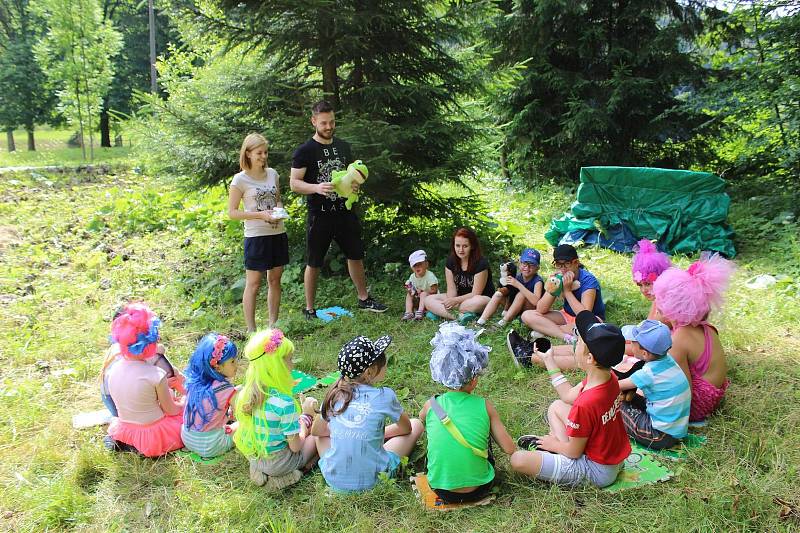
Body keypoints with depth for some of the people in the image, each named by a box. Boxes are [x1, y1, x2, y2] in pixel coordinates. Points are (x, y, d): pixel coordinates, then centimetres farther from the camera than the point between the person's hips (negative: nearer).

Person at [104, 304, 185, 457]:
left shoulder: (112, 370, -8)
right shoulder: (156, 375, -26)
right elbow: (171, 410, -12)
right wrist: (184, 402, 10)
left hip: (124, 431, 6)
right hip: (154, 436, -6)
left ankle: (119, 441, 11)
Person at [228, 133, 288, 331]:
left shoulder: (273, 174, 7)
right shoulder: (240, 180, -8)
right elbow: (232, 212, -7)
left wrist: (279, 210, -3)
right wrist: (260, 215, -18)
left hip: (278, 234, 5)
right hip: (256, 236, -5)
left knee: (275, 280, 12)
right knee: (253, 284, 0)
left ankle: (273, 325, 23)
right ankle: (251, 330, 8)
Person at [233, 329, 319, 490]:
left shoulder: (246, 393, -9)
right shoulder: (285, 403, -29)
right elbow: (296, 447, -19)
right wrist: (306, 413, -5)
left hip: (253, 457, 7)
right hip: (278, 463, -6)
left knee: (302, 424, 25)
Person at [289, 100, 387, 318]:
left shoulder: (343, 146, 9)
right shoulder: (304, 151, -7)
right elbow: (294, 183, -11)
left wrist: (354, 184, -3)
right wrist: (316, 188, -28)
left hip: (345, 212, 5)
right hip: (319, 216, -5)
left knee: (356, 256, 13)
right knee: (313, 264, 4)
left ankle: (364, 299, 29)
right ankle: (309, 309, 16)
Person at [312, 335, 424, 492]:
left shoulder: (335, 394, -1)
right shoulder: (385, 396, -11)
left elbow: (315, 431, 16)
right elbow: (406, 429, 8)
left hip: (333, 479, 4)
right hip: (371, 480, -3)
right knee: (416, 425, 12)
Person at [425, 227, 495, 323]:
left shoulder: (481, 263, -18)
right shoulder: (451, 262, -3)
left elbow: (476, 294, -18)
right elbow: (451, 289, -6)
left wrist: (456, 300, -27)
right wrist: (450, 301, -27)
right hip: (460, 298, 5)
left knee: (479, 302, -42)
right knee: (428, 300, -15)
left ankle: (440, 311, -25)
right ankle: (461, 316, -32)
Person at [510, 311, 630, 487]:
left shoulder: (585, 404, -35)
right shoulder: (609, 378, -9)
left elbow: (573, 452, -20)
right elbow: (568, 396, 7)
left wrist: (553, 443, 1)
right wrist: (548, 359, 11)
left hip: (598, 471, -9)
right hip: (613, 456, 9)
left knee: (517, 460, -21)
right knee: (556, 406, 21)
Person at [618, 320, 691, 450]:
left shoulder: (648, 373, -24)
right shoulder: (667, 359, -3)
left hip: (662, 436, -8)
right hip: (679, 429, 8)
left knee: (619, 406, 1)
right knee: (631, 399, 14)